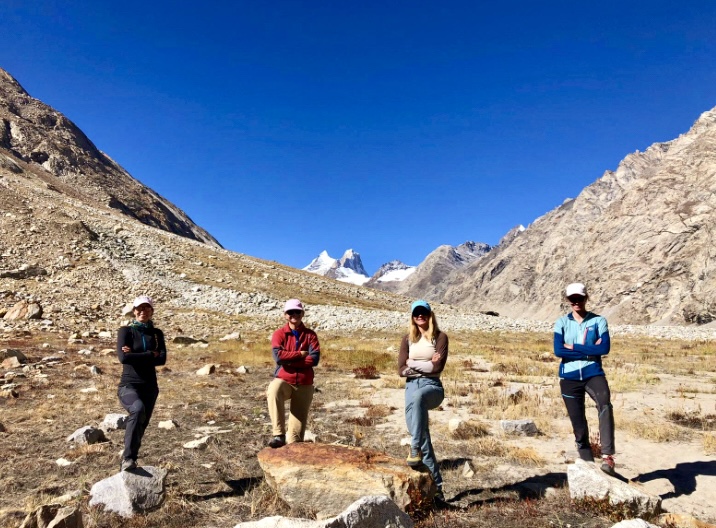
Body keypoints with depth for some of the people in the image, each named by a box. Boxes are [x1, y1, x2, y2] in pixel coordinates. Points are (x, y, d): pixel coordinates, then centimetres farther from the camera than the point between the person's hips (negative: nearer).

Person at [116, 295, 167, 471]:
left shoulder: (157, 334, 9)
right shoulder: (126, 331, 0)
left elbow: (162, 359, -6)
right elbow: (123, 358, -15)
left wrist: (136, 356, -13)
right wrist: (150, 355, -10)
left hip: (149, 387, 5)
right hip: (128, 385, -4)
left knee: (141, 427, 9)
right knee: (138, 409, -34)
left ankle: (128, 463, 26)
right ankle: (128, 458, -27)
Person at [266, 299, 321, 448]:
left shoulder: (310, 335, 5)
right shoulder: (279, 334, 3)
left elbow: (314, 359, -9)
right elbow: (278, 356, -14)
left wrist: (289, 362, -12)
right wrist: (300, 354, -10)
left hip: (304, 384, 2)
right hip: (283, 380, -2)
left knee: (299, 421, 3)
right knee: (273, 391, -36)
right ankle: (279, 435, -31)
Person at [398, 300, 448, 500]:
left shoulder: (440, 337, 3)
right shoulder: (407, 339, 12)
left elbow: (437, 367, -8)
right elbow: (401, 369, 4)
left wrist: (413, 363, -3)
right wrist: (426, 365, -5)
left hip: (432, 386, -3)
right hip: (411, 386, 3)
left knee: (418, 396, -39)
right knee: (421, 434, -4)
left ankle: (415, 449, -36)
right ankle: (436, 485, 4)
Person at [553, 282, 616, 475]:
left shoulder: (598, 321, 2)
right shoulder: (562, 322, 3)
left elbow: (604, 348, -12)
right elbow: (558, 351, -10)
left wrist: (574, 347, -11)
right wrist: (589, 351, -11)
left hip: (593, 374, -1)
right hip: (569, 378, 1)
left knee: (605, 405, -31)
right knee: (579, 425, 7)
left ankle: (607, 455, -29)